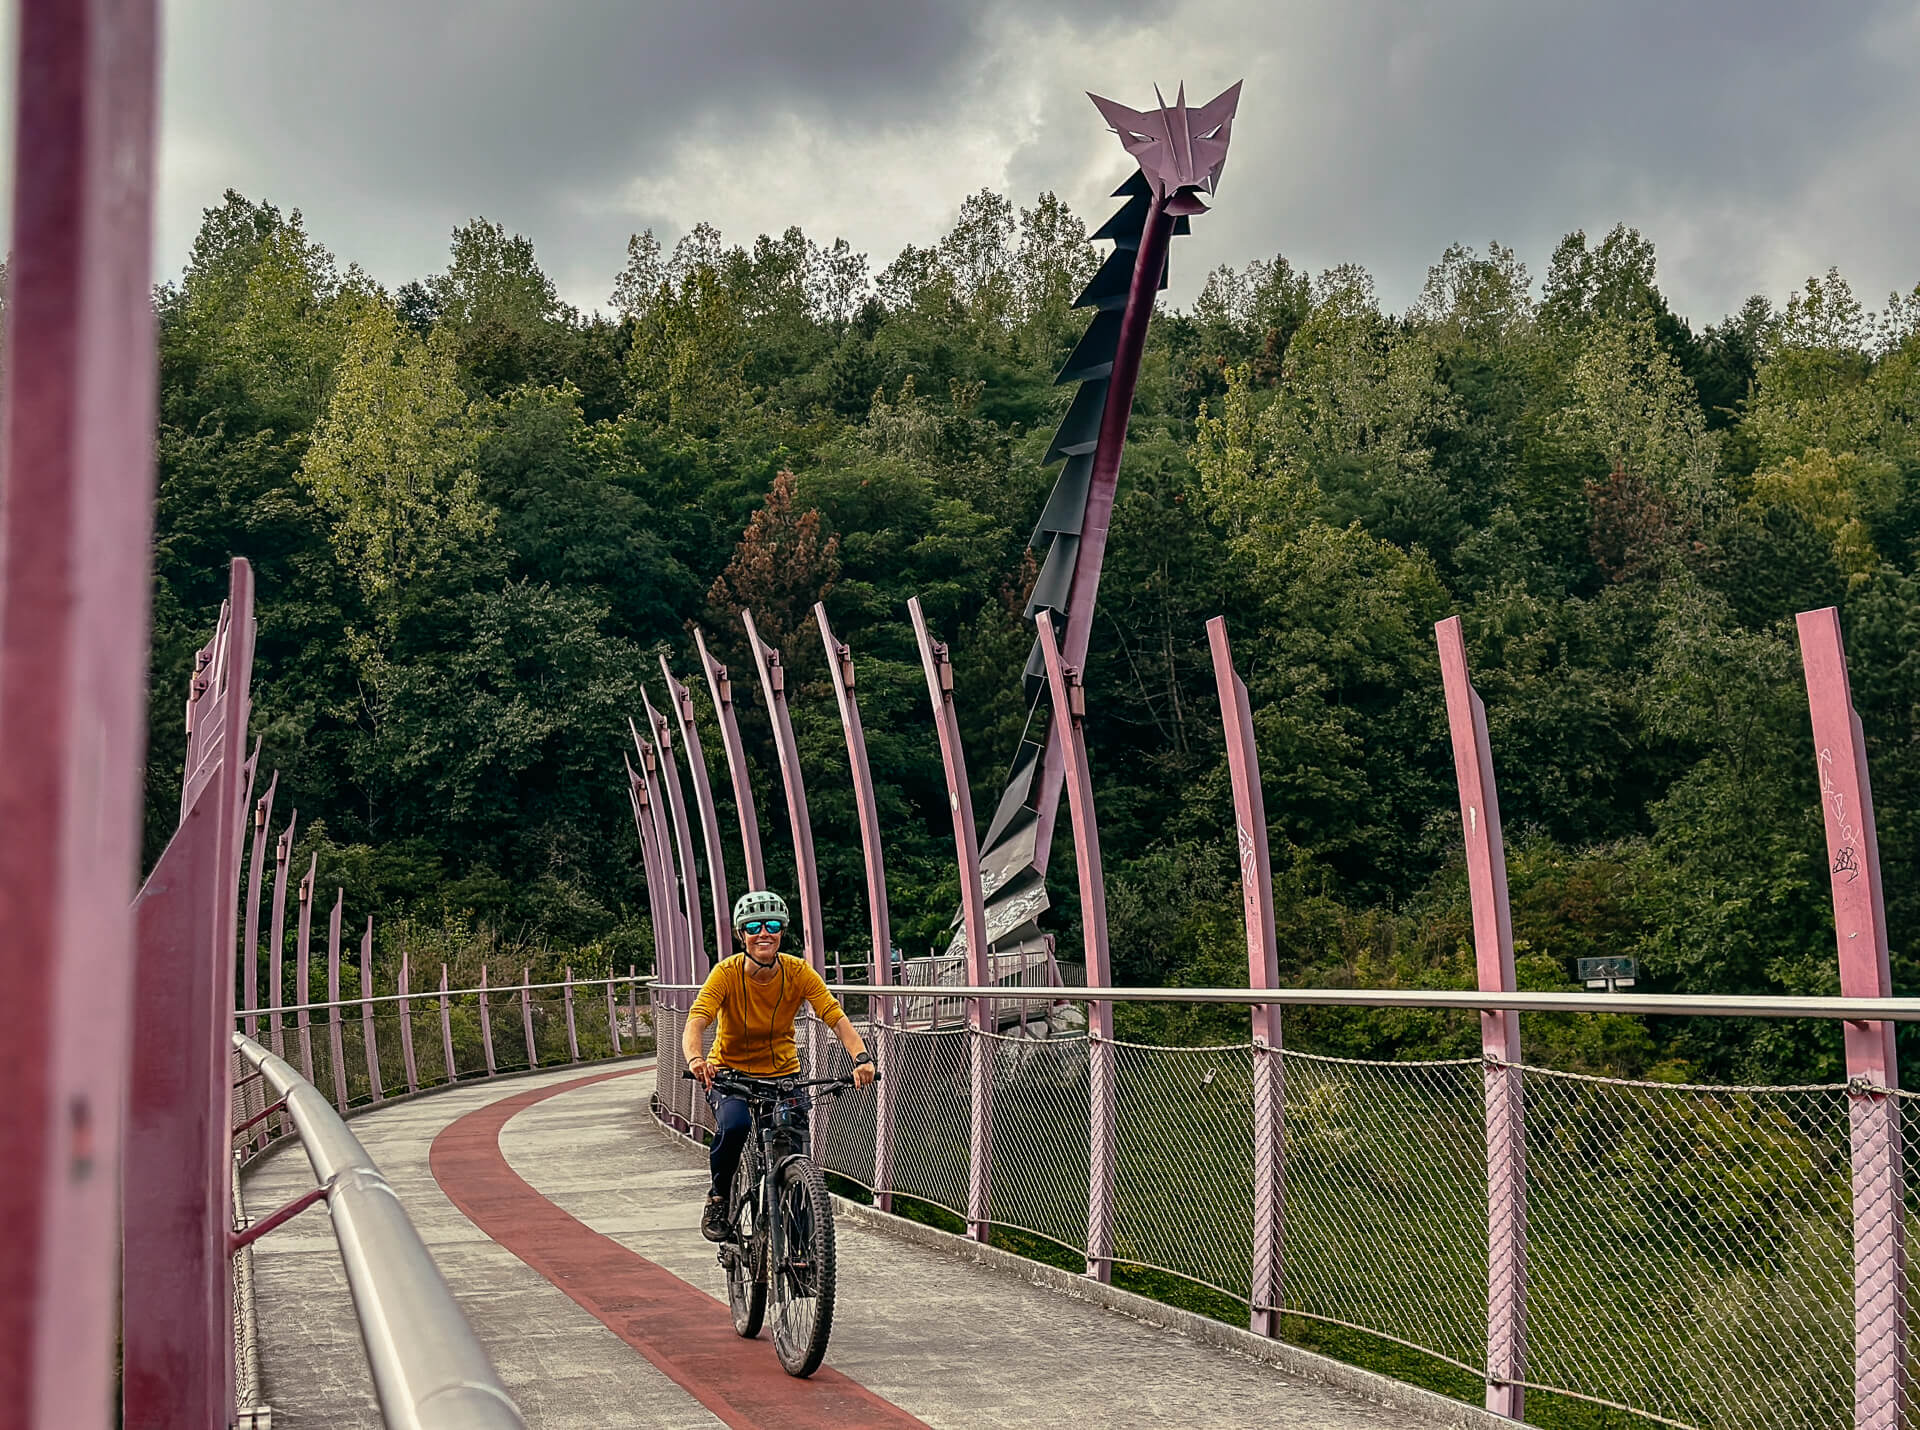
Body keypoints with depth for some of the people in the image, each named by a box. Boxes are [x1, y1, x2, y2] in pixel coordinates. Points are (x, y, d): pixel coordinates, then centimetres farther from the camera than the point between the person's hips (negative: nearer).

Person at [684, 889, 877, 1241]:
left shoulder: (798, 972, -14)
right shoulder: (727, 973, -19)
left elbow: (837, 1018, -24)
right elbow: (696, 1022, -32)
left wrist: (862, 1057, -42)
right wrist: (696, 1059, -53)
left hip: (783, 1073, 2)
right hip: (730, 1072, -2)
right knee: (734, 1124, -32)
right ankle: (718, 1199, -5)